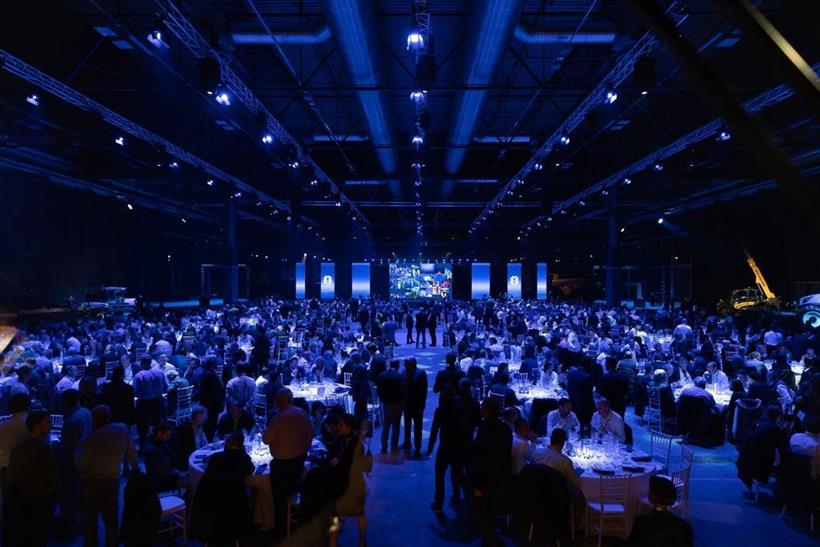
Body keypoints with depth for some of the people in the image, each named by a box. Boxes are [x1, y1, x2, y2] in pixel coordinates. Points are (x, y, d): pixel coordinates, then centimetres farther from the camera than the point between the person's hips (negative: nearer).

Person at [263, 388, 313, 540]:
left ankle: (281, 530, 19)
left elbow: (266, 440, -17)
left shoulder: (278, 418, -24)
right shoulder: (302, 413, -5)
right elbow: (310, 433, 4)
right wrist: (305, 450, 17)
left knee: (280, 496, 9)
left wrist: (270, 430, 3)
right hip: (299, 458, 6)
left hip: (282, 462, -6)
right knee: (294, 490, 24)